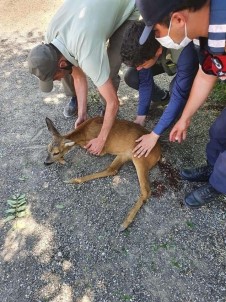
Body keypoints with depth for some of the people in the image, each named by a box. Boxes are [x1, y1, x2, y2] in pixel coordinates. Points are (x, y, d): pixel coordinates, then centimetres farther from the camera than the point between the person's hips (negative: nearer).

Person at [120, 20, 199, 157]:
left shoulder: (184, 53, -45)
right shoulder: (143, 46, -30)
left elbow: (180, 95, -39)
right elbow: (145, 80, -18)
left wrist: (154, 135, -37)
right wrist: (141, 117, -15)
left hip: (190, 63, -4)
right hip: (166, 61, 4)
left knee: (176, 88, -35)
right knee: (131, 77, -16)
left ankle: (179, 114, -1)